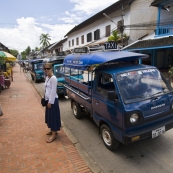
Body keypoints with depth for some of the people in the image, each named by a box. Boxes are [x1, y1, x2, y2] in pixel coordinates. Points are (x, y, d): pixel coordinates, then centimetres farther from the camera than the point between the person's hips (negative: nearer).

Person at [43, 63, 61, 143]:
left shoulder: (53, 78, -18)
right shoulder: (47, 77, 10)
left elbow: (53, 91, -20)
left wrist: (50, 102, -19)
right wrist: (46, 99, 16)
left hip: (53, 100, -9)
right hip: (48, 99, 10)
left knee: (53, 116, -1)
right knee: (49, 115, 18)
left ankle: (54, 134, 9)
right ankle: (52, 130, 34)